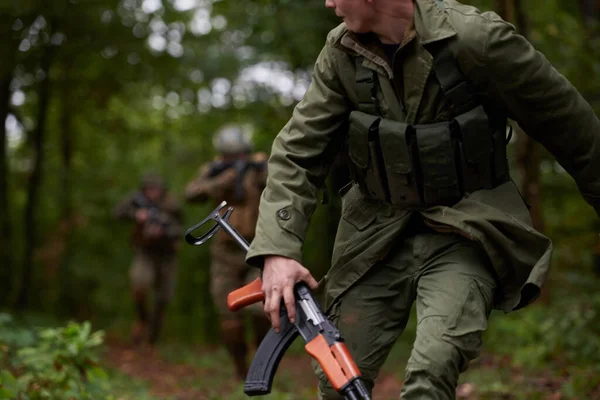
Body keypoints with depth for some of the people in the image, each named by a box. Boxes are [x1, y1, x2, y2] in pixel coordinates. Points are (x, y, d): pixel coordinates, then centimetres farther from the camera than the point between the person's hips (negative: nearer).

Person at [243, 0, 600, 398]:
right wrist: (277, 249, -18)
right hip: (379, 240, 5)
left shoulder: (475, 38, -17)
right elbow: (298, 151, -5)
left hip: (464, 236, -4)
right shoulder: (342, 54, -4)